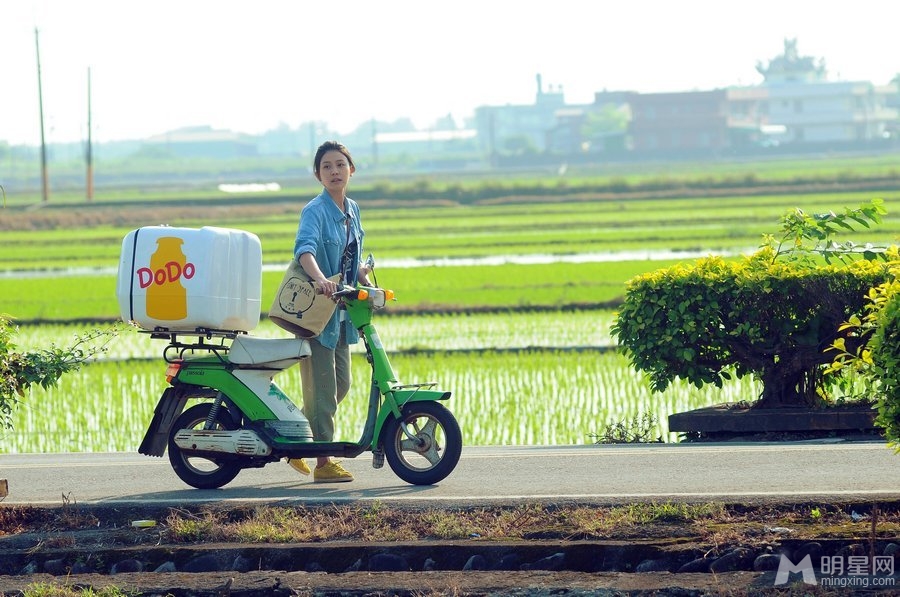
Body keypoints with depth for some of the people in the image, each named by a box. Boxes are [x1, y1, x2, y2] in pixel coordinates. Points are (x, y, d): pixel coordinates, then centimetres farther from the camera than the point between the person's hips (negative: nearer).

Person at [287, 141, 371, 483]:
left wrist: (363, 280, 6)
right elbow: (304, 248, -33)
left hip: (341, 311, 8)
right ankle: (323, 464, 1)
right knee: (322, 387, -5)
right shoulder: (315, 211, -14)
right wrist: (319, 278, -49)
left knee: (340, 384, 15)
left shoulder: (352, 210, 10)